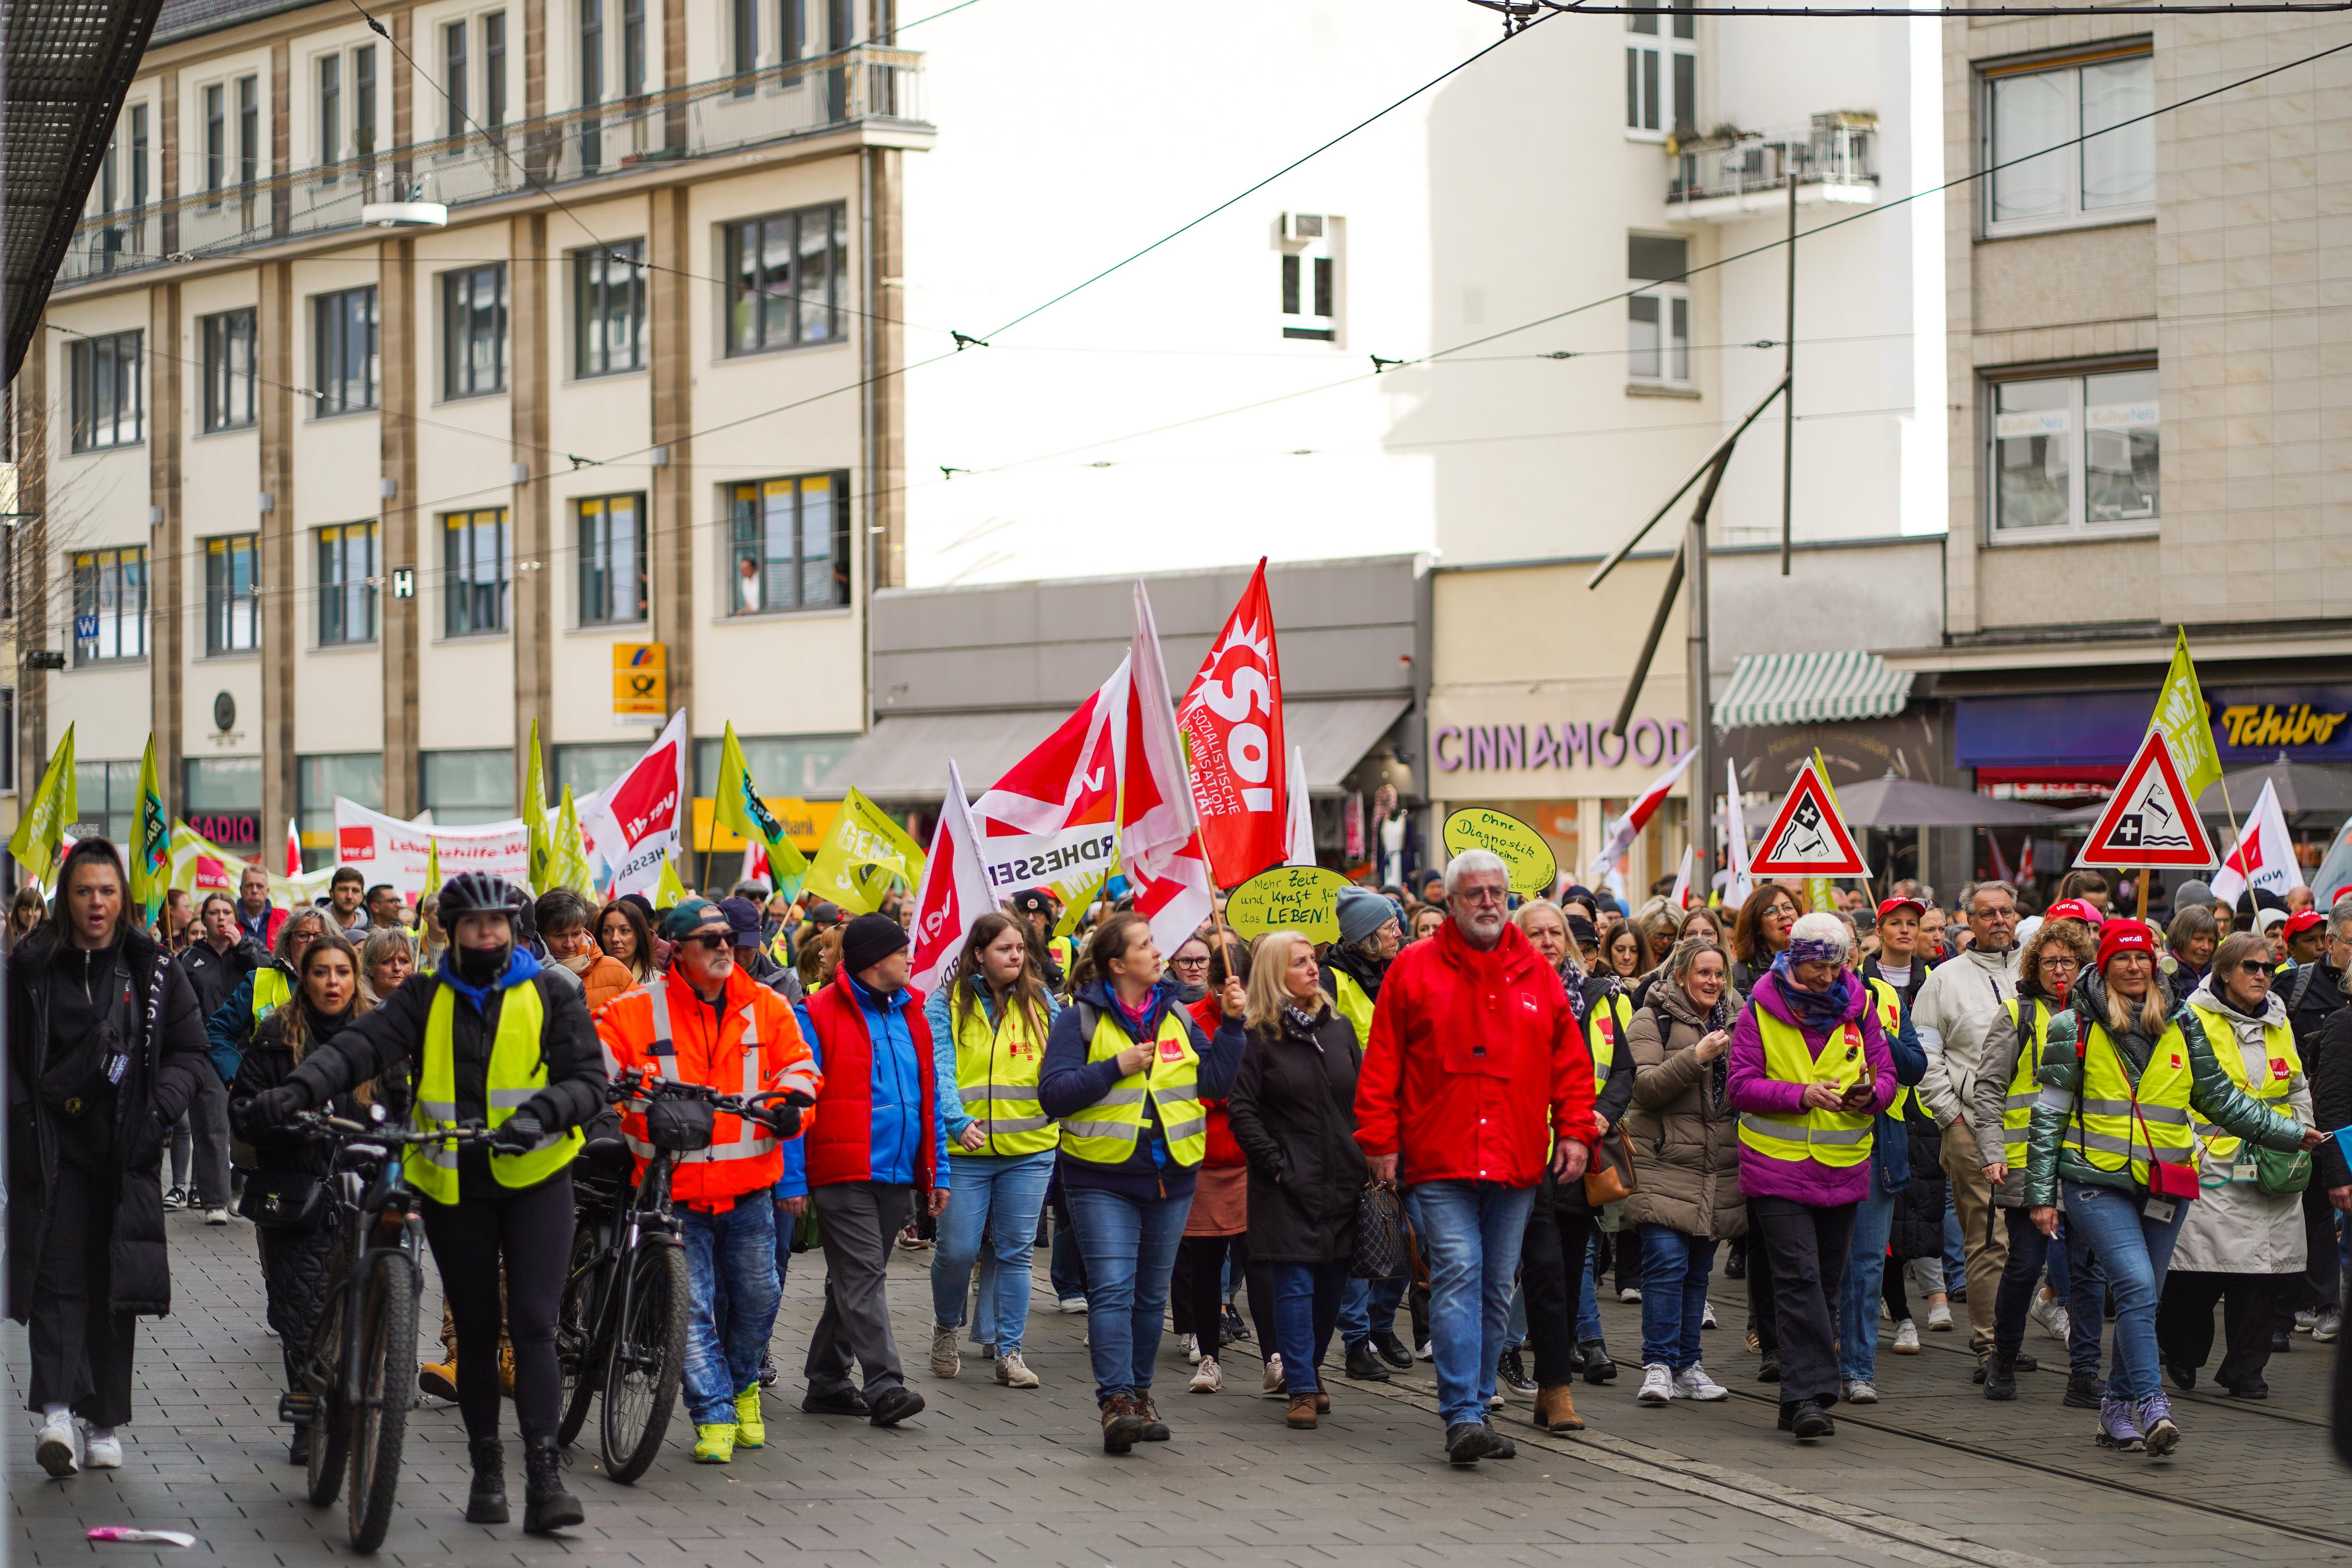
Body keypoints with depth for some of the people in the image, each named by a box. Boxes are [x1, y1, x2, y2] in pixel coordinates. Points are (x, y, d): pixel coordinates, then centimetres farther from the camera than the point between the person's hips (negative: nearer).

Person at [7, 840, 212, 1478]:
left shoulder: (153, 969, 4)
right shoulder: (32, 967, 1)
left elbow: (189, 1049, 9)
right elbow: (9, 1056, 5)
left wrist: (159, 1111, -6)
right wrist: (23, 1119, -9)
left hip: (127, 1155, 2)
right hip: (52, 1150, -1)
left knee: (116, 1287, 4)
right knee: (58, 1276, -11)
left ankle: (105, 1421, 11)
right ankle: (55, 1409, -19)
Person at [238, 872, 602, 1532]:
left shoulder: (549, 995, 3)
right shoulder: (426, 999, 5)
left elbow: (587, 1076, -4)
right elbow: (361, 1046, -10)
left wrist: (541, 1112, -25)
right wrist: (296, 1091, -27)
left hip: (536, 1180, -2)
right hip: (454, 1185, 2)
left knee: (533, 1325, -10)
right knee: (475, 1330, 9)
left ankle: (545, 1475, -12)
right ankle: (486, 1469, 19)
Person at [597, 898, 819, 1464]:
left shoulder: (767, 1008, 4)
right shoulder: (636, 1012, -4)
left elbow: (797, 1067, 10)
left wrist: (790, 1103, -11)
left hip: (747, 1185, 3)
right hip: (674, 1189, -3)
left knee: (757, 1295, 10)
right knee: (691, 1305, -4)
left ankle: (742, 1386, 36)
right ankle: (715, 1417, 3)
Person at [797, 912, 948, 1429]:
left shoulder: (910, 1014, 14)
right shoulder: (821, 1015, -6)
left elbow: (929, 1099, 19)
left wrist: (937, 1173, 14)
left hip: (898, 1175, 7)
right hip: (845, 1174, -7)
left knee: (854, 1280, 12)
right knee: (862, 1278, -12)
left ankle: (827, 1382, 20)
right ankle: (884, 1387, -17)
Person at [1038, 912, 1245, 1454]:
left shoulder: (1175, 1017, 10)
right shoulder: (1080, 1019, -4)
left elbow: (1216, 1082, 6)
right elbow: (1053, 1093, -12)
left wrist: (1231, 1025, -3)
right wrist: (1117, 1068, -19)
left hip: (1170, 1178, 5)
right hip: (1103, 1179, -5)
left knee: (1151, 1294, 11)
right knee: (1112, 1289, -14)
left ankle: (1139, 1394, 23)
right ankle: (1116, 1402, -18)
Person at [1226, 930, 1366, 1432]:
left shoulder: (1339, 1028, 11)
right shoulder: (1257, 1035, -4)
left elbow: (1366, 1099, 13)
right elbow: (1241, 1108, -7)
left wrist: (1368, 1162, 4)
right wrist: (1274, 1164, -12)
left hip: (1342, 1181, 5)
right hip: (1290, 1184, -5)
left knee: (1332, 1282, 9)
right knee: (1296, 1282, -7)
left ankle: (1309, 1367, 28)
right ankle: (1302, 1390, -4)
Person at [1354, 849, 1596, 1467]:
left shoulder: (1537, 974, 11)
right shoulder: (1414, 970, 2)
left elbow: (1571, 1061, 13)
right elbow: (1381, 1063, 1)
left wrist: (1575, 1131, 3)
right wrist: (1380, 1139, -4)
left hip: (1516, 1162, 4)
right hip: (1438, 1160, -4)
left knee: (1496, 1289, 9)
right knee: (1458, 1273, -15)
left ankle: (1474, 1409, 20)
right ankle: (1463, 1416, -17)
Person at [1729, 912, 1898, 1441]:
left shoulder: (1858, 1004, 5)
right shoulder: (1761, 1009, -4)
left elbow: (1885, 1074, 9)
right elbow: (1740, 1085, -8)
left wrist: (1870, 1094, -14)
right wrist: (1802, 1095, -21)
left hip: (1842, 1170, 4)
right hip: (1777, 1165, -4)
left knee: (1826, 1283, 9)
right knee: (1798, 1279, -14)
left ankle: (1801, 1400, 18)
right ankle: (1810, 1394, -18)